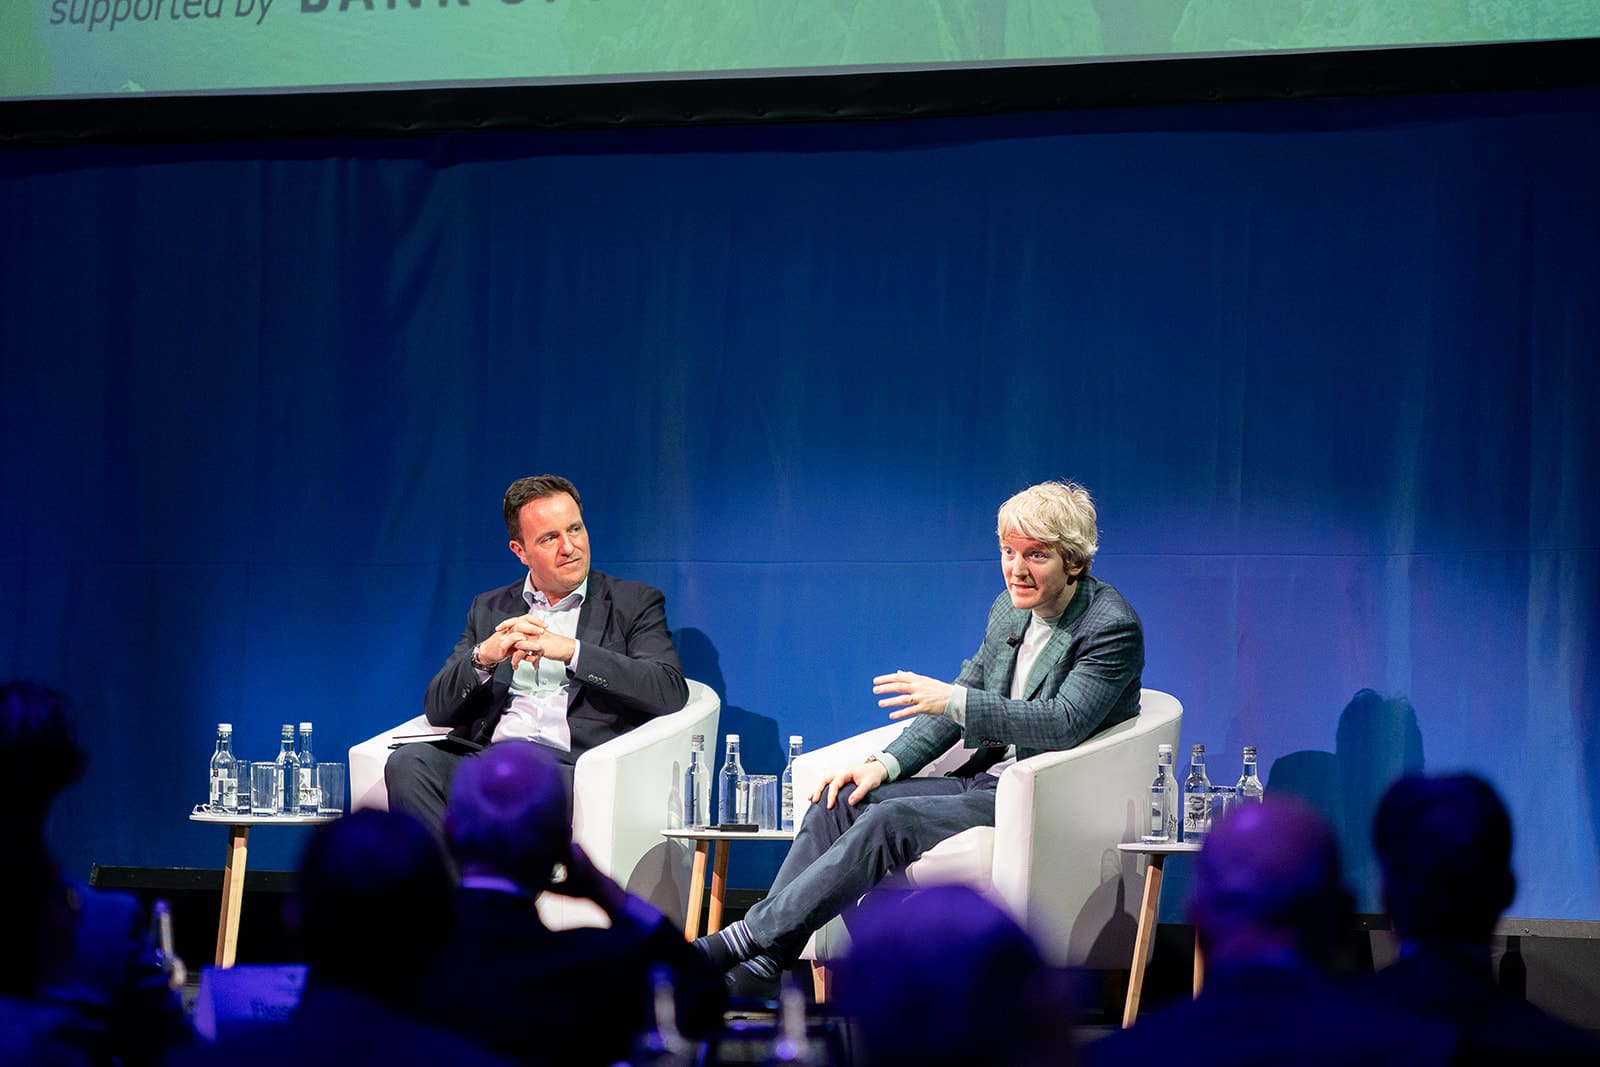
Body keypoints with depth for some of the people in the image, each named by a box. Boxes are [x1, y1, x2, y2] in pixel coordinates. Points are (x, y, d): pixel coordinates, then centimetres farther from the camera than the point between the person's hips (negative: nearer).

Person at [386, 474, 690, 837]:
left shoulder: (634, 603, 14)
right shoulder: (489, 610, 23)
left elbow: (670, 691, -3)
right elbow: (437, 709, 14)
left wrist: (572, 651, -12)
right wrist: (484, 657, -8)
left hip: (572, 765, -4)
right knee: (408, 763, -27)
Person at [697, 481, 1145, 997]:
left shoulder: (1112, 626, -12)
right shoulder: (1010, 608, 11)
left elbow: (1065, 723, -26)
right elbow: (957, 706, 15)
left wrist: (953, 700, -31)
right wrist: (886, 763, -1)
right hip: (984, 779, 8)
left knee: (890, 822, -27)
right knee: (835, 806, -12)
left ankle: (749, 937, -26)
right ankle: (754, 974, -19)